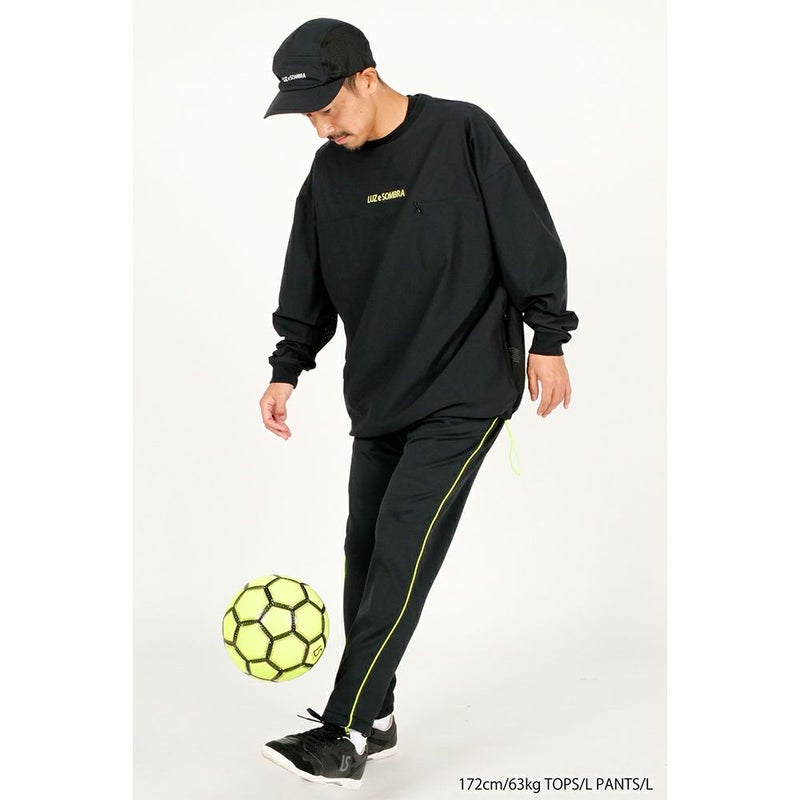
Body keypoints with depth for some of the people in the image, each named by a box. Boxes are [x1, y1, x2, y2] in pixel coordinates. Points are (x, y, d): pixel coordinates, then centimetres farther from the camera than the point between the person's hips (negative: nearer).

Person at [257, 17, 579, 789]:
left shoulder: (462, 133, -11)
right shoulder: (328, 172, 6)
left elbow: (530, 239, -8)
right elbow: (308, 290, 13)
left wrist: (547, 338, -9)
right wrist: (286, 369, 6)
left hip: (465, 393, -6)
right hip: (378, 398, 7)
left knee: (401, 550, -13)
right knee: (364, 550, 7)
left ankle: (344, 734, -10)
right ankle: (375, 718, 19)